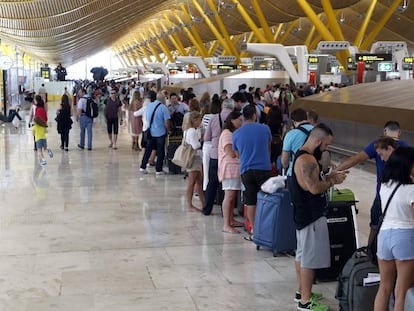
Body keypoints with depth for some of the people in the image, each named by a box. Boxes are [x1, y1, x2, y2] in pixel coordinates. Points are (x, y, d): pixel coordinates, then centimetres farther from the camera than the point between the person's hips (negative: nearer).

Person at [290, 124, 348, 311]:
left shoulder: (303, 156, 13)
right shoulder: (307, 160, -21)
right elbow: (314, 188, -25)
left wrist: (330, 177, 6)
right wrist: (333, 181, -10)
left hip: (304, 213, 11)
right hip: (311, 216, -11)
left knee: (302, 254, 19)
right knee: (310, 258, -4)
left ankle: (302, 292, 32)